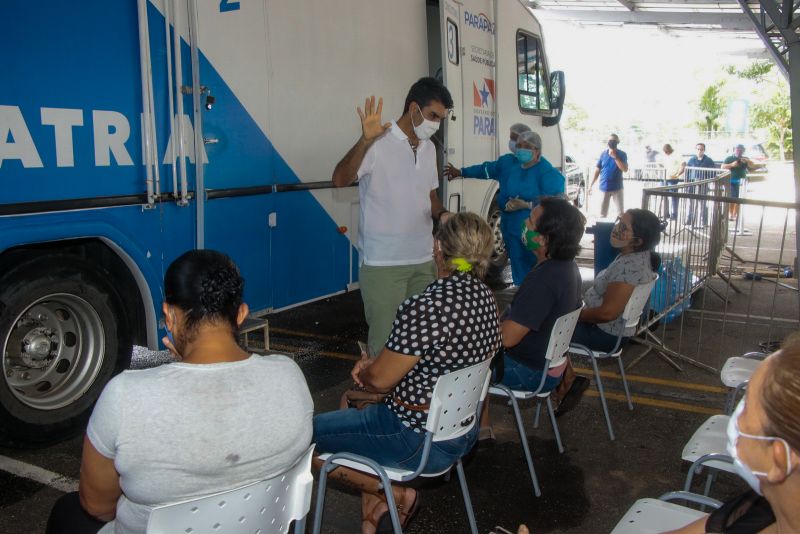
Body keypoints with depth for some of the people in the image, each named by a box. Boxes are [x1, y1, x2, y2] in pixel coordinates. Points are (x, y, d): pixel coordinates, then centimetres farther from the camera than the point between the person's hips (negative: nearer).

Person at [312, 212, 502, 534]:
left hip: (421, 442, -9)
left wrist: (365, 368, 3)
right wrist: (374, 363, 4)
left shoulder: (426, 308, -28)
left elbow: (378, 380, -20)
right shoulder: (485, 296, -1)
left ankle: (394, 494, 7)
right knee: (353, 401, 28)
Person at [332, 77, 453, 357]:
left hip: (424, 260, 7)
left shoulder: (429, 148, 13)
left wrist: (441, 214, 1)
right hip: (383, 263, -6)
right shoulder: (378, 143, -11)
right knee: (385, 341, -1)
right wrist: (365, 141, -36)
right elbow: (340, 180, -23)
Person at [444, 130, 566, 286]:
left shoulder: (547, 172, -13)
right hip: (512, 229, 6)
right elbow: (486, 169, 24)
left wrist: (526, 205, -23)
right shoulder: (508, 162, 8)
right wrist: (461, 172, 33)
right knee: (519, 273, 13)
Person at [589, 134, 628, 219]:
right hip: (604, 187, 2)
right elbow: (597, 170, 6)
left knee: (621, 212, 2)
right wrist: (591, 184, 2)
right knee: (602, 213, 7)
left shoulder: (622, 154, -3)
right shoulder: (603, 154, 3)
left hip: (617, 188, -2)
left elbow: (625, 169, -16)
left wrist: (615, 157, -21)